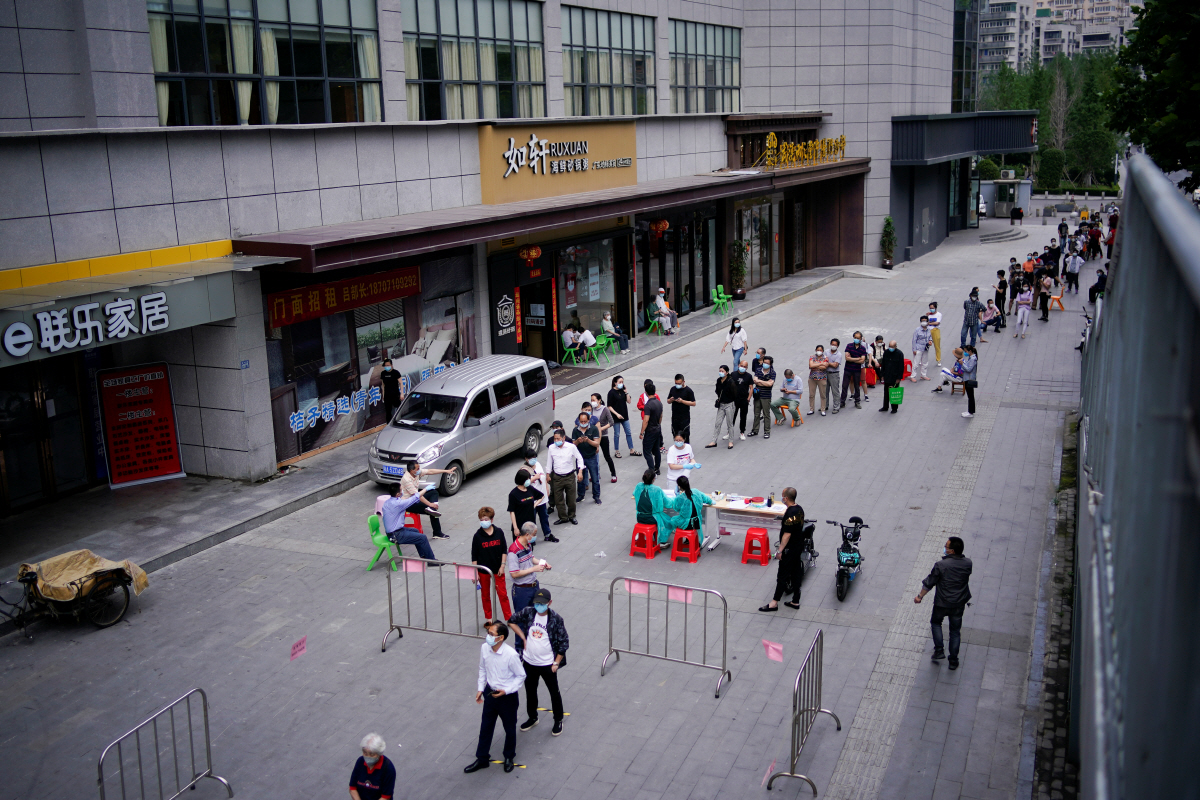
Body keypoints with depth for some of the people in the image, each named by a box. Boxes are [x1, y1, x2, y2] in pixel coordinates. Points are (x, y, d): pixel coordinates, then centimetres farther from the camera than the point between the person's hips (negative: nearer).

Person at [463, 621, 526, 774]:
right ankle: (482, 759, 36)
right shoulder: (484, 648, -13)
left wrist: (506, 691, -21)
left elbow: (521, 676, -15)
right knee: (486, 727, 18)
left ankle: (509, 758, 40)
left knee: (509, 728, 16)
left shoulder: (511, 655, -29)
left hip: (507, 696, -4)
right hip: (490, 693, 4)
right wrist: (480, 688, 3)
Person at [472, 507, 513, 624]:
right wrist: (475, 573, -9)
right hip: (483, 570, 0)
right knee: (485, 595, 14)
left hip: (497, 569, 0)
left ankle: (509, 618, 15)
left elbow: (504, 550, 1)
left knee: (503, 594, 5)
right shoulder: (477, 536, -12)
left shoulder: (499, 532, -8)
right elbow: (474, 557, -7)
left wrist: (502, 566, -5)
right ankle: (488, 619, 29)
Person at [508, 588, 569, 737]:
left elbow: (564, 642, -11)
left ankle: (558, 721, 30)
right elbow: (512, 621, 8)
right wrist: (523, 637, 0)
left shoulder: (556, 619, -18)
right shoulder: (528, 613, -9)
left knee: (554, 692, 12)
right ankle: (532, 718, 41)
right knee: (530, 691, 20)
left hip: (547, 664, -4)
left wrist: (556, 663, -10)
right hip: (529, 662, 4)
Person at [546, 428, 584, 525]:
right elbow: (549, 461, 8)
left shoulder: (571, 447, -11)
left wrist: (580, 471, -4)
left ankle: (572, 516, 29)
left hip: (570, 476, -1)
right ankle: (563, 517, 22)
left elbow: (579, 459, 2)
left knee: (571, 499, 9)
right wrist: (548, 474, 12)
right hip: (557, 477, 1)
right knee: (558, 499, 6)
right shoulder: (551, 448, -6)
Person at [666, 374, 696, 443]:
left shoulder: (688, 390, -8)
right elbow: (668, 401, 15)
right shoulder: (673, 389, 7)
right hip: (674, 417, 5)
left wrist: (682, 401, -20)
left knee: (685, 435, -1)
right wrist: (671, 400, -9)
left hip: (685, 418, -5)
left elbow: (693, 403, -10)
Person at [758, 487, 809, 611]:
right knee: (796, 573, 15)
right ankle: (795, 601, 23)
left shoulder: (790, 514, -25)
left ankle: (774, 603, 7)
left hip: (790, 549, -9)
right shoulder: (799, 509, 3)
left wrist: (780, 550, -19)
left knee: (782, 576, -1)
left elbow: (787, 534, -24)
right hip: (799, 546, 9)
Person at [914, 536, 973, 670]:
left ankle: (939, 651, 17)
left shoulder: (941, 565, -23)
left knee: (936, 622, 24)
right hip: (959, 604, 3)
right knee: (955, 630, 16)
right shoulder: (968, 563, -11)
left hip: (942, 603, -3)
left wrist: (920, 596, 3)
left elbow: (929, 583, -12)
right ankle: (953, 661, 20)